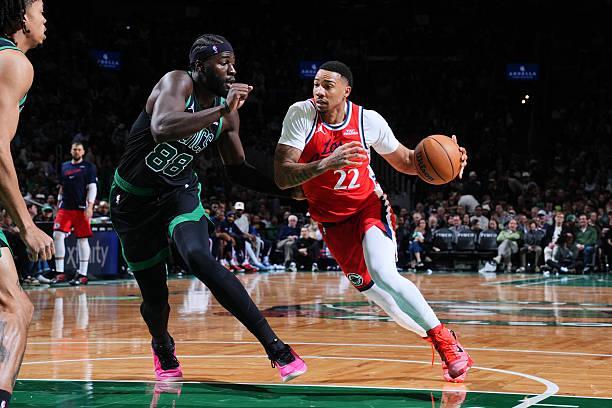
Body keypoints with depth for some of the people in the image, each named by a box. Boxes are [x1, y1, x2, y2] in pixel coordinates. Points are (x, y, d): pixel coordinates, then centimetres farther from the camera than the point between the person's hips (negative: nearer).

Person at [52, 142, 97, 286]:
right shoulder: (64, 166, 16)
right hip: (65, 208, 4)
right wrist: (59, 205, 17)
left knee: (82, 239, -2)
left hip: (81, 209, -4)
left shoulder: (89, 167, 1)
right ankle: (59, 273, -4)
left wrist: (90, 206, -16)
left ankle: (82, 274, 2)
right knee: (57, 236, -7)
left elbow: (92, 187, -5)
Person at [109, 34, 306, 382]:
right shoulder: (177, 82, -19)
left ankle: (276, 347, -33)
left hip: (179, 193, 3)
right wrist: (222, 109, -40)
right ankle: (163, 348, 41)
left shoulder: (226, 112, -1)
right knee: (155, 295, 3)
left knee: (199, 258, -28)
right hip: (134, 199, -2)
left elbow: (238, 170, 10)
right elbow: (162, 129, -40)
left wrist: (287, 190, -1)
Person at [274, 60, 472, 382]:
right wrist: (327, 164, -41)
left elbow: (404, 161, 3)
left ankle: (443, 339, -10)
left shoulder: (368, 120, -14)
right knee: (374, 292, 1)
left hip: (370, 205, -2)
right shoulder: (300, 115, -18)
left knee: (383, 275, -25)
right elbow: (281, 177, -25)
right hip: (333, 220, 2)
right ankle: (441, 342, 20)